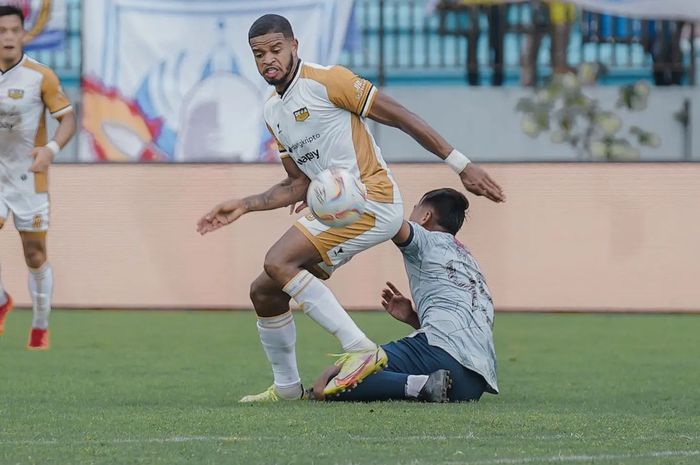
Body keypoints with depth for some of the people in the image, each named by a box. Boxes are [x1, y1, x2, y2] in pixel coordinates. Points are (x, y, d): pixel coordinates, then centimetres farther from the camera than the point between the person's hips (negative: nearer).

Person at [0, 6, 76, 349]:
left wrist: (51, 149, -27)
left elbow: (68, 118, -10)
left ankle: (40, 329, 19)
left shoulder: (40, 76, -11)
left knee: (35, 256, 2)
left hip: (28, 177, -2)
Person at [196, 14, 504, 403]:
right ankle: (286, 388, 22)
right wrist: (243, 206, 10)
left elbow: (400, 117, -10)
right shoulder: (272, 112, 15)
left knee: (278, 262, -24)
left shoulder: (326, 80, -10)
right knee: (264, 292, 7)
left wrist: (461, 165, -12)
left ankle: (360, 350, -26)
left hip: (371, 199, -9)